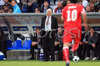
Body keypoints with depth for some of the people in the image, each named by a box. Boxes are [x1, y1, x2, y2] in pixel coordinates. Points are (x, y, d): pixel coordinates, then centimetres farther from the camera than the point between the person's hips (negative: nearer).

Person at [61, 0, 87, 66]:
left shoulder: (66, 8, 12)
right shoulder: (79, 7, 5)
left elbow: (62, 18, 18)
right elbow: (84, 14, -13)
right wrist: (85, 23, 1)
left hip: (67, 28, 0)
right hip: (77, 28, 0)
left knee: (66, 44, -7)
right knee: (76, 43, 20)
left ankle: (67, 60, -26)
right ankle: (72, 50, -13)